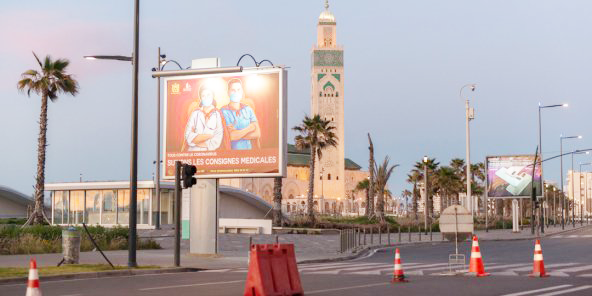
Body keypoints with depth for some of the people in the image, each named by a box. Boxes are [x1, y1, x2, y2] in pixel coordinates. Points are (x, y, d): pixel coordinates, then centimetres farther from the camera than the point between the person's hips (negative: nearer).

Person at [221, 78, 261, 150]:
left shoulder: (248, 109, 9)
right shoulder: (223, 112, -2)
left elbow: (257, 134, 2)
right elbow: (232, 136, -10)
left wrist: (237, 134, -8)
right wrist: (249, 128, -1)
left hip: (249, 149, 3)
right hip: (232, 151, -3)